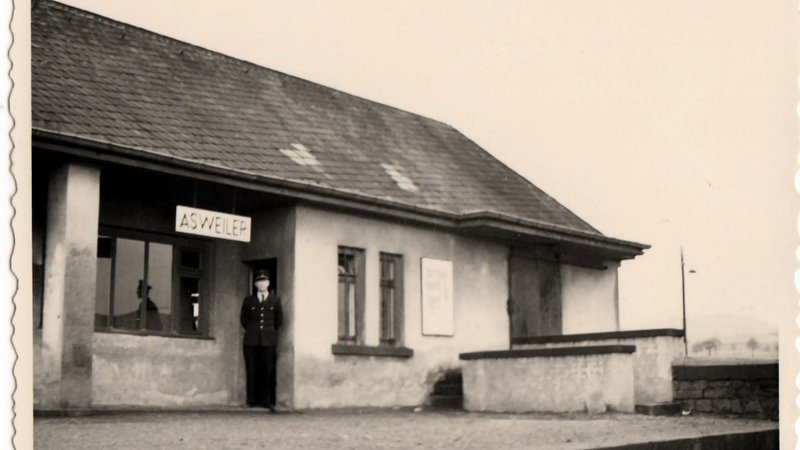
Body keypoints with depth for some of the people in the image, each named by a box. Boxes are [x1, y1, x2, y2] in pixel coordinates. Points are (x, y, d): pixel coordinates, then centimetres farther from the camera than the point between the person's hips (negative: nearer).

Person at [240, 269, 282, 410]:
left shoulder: (275, 300, 10)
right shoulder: (249, 300, 10)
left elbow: (279, 320, 17)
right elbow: (243, 319, 18)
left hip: (269, 340, 0)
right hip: (251, 340, 0)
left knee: (267, 370, -3)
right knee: (252, 370, -2)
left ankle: (266, 401, 2)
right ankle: (252, 400, 2)